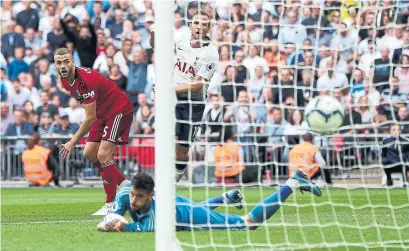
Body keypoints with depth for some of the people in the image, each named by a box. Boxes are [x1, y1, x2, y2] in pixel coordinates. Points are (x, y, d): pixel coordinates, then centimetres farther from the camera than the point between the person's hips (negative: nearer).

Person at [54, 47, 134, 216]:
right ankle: (124, 185, 20)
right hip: (102, 114, 10)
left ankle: (111, 204, -10)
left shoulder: (87, 79, -30)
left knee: (103, 154, -18)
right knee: (89, 153, 7)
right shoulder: (65, 80, -2)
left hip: (119, 110, -10)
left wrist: (73, 142, -24)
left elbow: (90, 118, -27)